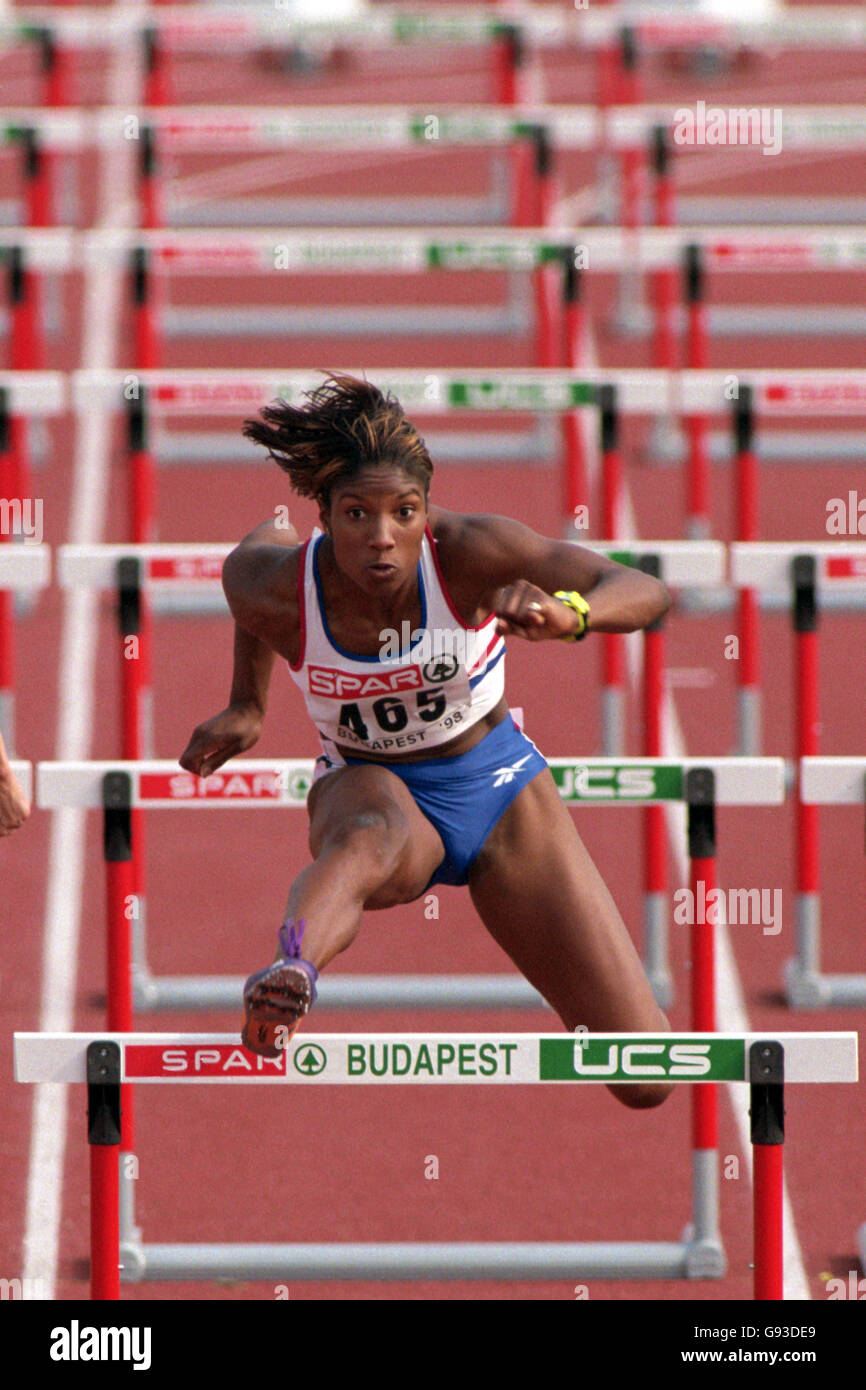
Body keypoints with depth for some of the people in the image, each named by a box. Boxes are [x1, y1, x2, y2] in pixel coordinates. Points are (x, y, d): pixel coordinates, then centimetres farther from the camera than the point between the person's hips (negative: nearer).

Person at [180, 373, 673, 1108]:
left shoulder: (468, 552, -25)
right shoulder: (274, 584, -20)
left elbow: (646, 592, -30)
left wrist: (567, 614, -51)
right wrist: (247, 705, 9)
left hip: (499, 791, 1)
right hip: (369, 789, -1)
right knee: (368, 840, -44)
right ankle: (291, 972, -77)